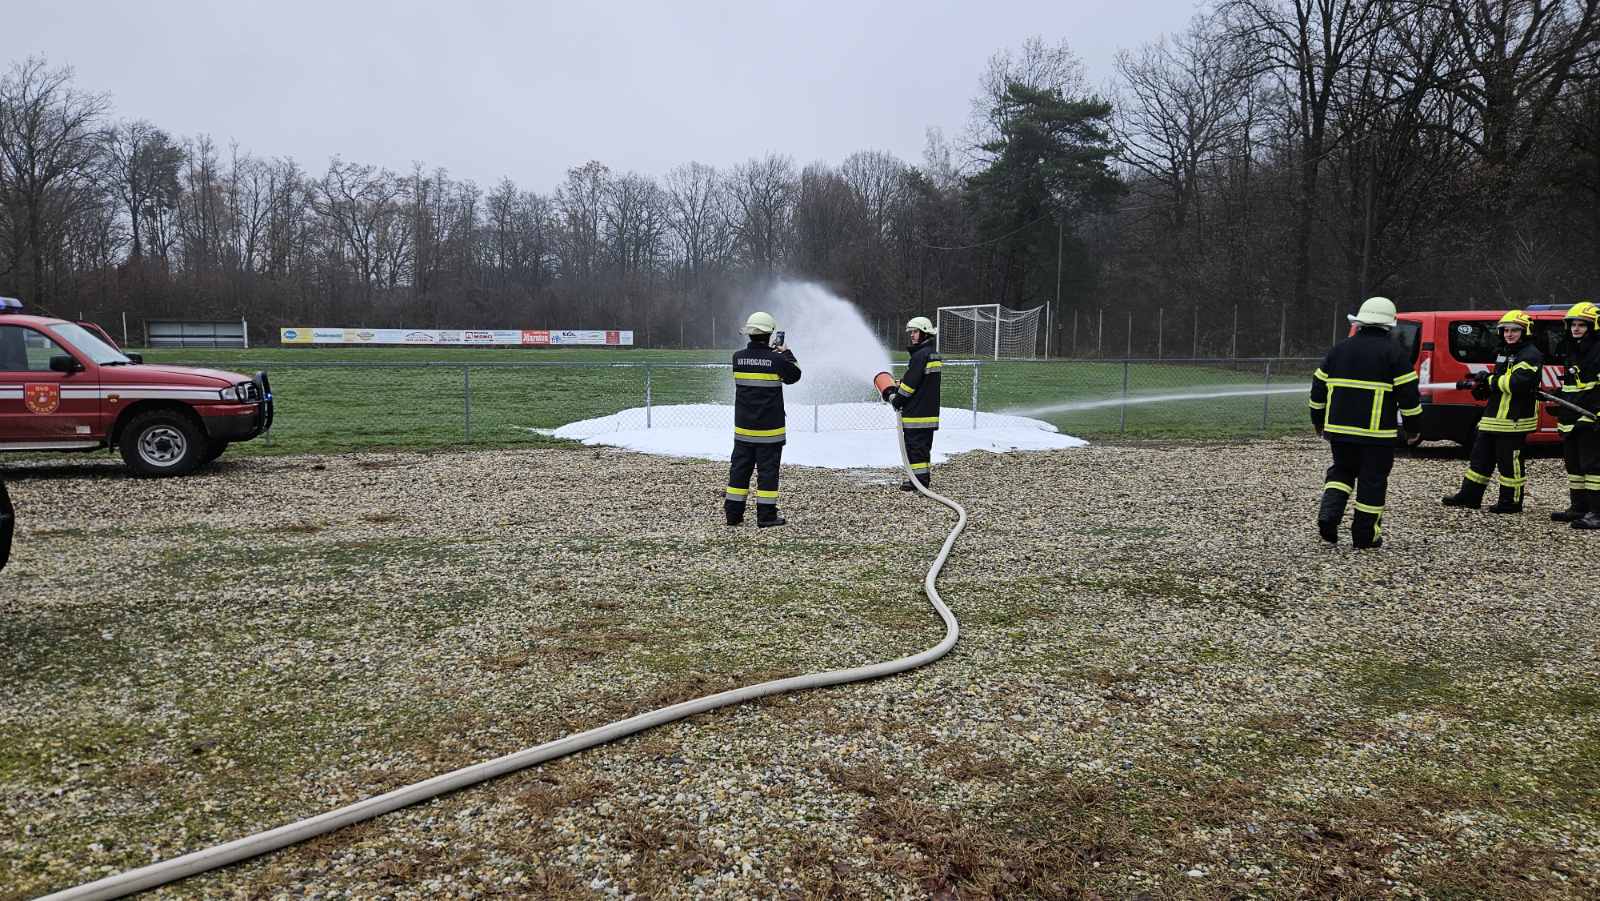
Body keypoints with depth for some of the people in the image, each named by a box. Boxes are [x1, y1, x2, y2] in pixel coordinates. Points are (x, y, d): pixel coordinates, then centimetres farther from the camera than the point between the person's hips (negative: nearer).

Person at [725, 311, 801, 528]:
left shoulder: (738, 357, -1)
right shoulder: (776, 359, -12)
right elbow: (794, 375, 5)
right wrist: (787, 354, 19)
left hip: (743, 427, 4)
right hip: (769, 428, -4)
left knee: (740, 468, 11)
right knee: (767, 469, 1)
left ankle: (733, 513, 15)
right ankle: (766, 516, 3)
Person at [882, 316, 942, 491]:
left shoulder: (920, 355, -16)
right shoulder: (933, 355, 15)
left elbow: (910, 383, -18)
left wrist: (896, 399, -4)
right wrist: (897, 388, 13)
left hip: (916, 413, -10)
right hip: (930, 411, 10)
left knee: (915, 445, -5)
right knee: (924, 445, 15)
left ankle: (919, 478, -4)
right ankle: (925, 476, 21)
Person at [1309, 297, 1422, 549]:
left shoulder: (1340, 349, 9)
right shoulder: (1394, 352, -5)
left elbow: (1318, 387, 12)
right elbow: (1408, 392, -7)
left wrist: (1318, 420, 23)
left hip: (1339, 427, 4)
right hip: (1377, 432, -4)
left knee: (1341, 470, 20)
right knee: (1373, 480, 5)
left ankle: (1328, 514, -1)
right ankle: (1365, 535, 10)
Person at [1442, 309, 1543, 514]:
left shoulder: (1530, 355, -12)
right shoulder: (1504, 353, 18)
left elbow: (1517, 383, -26)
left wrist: (1490, 380, -16)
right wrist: (1482, 387, 5)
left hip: (1514, 420, -10)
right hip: (1493, 417, 10)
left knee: (1509, 460, -2)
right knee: (1481, 456, 13)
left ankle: (1511, 501, 9)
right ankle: (1469, 495, 20)